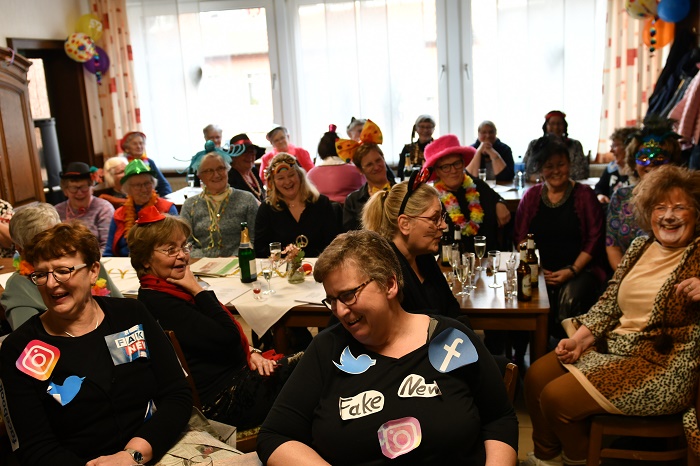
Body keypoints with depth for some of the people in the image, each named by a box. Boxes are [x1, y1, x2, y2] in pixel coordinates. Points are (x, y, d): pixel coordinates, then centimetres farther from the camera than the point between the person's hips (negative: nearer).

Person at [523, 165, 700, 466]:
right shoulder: (640, 247, 9)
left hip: (663, 367, -7)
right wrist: (580, 339, -4)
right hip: (612, 346, 7)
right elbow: (609, 303, 9)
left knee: (556, 397, -15)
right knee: (536, 377, -3)